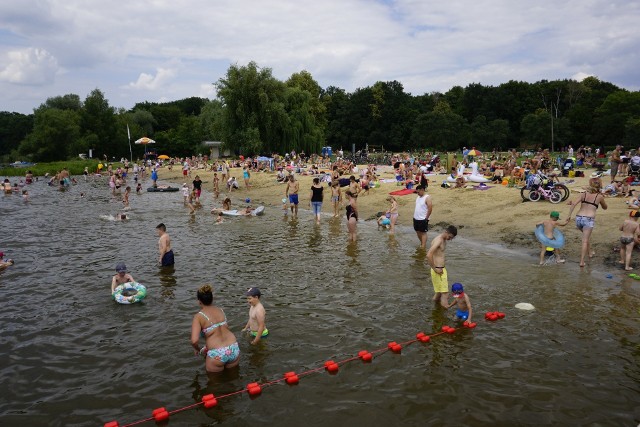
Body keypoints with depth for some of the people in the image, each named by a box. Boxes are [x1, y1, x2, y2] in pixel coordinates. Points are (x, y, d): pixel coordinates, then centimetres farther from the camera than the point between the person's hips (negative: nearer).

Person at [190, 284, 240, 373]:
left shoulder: (198, 316, -6)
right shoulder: (220, 311, 11)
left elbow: (194, 341, -18)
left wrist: (197, 349, 6)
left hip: (217, 354, -5)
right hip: (234, 349, 5)